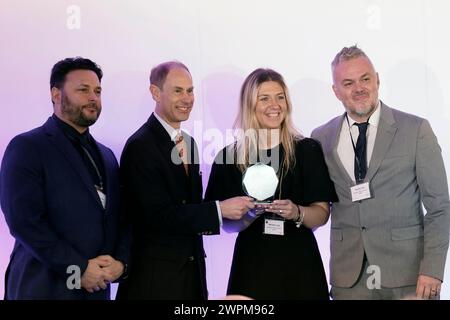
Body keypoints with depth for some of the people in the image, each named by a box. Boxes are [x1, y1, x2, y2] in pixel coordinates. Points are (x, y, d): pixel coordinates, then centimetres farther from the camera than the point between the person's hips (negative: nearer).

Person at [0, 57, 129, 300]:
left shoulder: (106, 155, 14)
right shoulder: (27, 147, -7)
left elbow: (118, 215, 14)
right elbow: (23, 220, -16)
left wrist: (120, 260, -5)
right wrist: (79, 268, -17)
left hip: (97, 287, 6)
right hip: (45, 287, -6)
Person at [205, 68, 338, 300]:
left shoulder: (307, 150, -2)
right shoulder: (230, 156, -1)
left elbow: (322, 214, -1)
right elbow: (228, 224, 2)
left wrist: (297, 213, -19)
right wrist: (250, 215, -17)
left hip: (300, 264, 0)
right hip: (252, 264, 0)